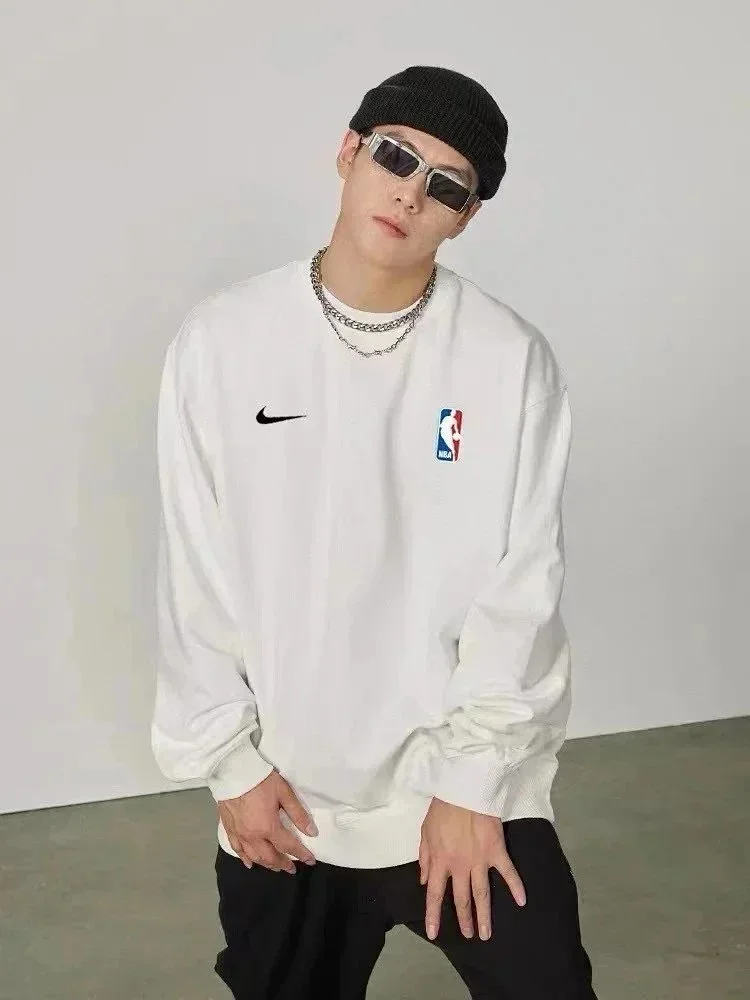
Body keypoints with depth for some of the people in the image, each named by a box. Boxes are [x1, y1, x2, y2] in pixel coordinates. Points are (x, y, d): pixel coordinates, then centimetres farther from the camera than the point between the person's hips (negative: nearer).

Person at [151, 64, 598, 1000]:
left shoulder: (511, 359, -9)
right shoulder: (220, 343, -7)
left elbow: (521, 591, -8)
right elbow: (196, 579, -3)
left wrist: (474, 782, -10)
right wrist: (231, 761, -3)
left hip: (467, 785, -1)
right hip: (285, 793, 2)